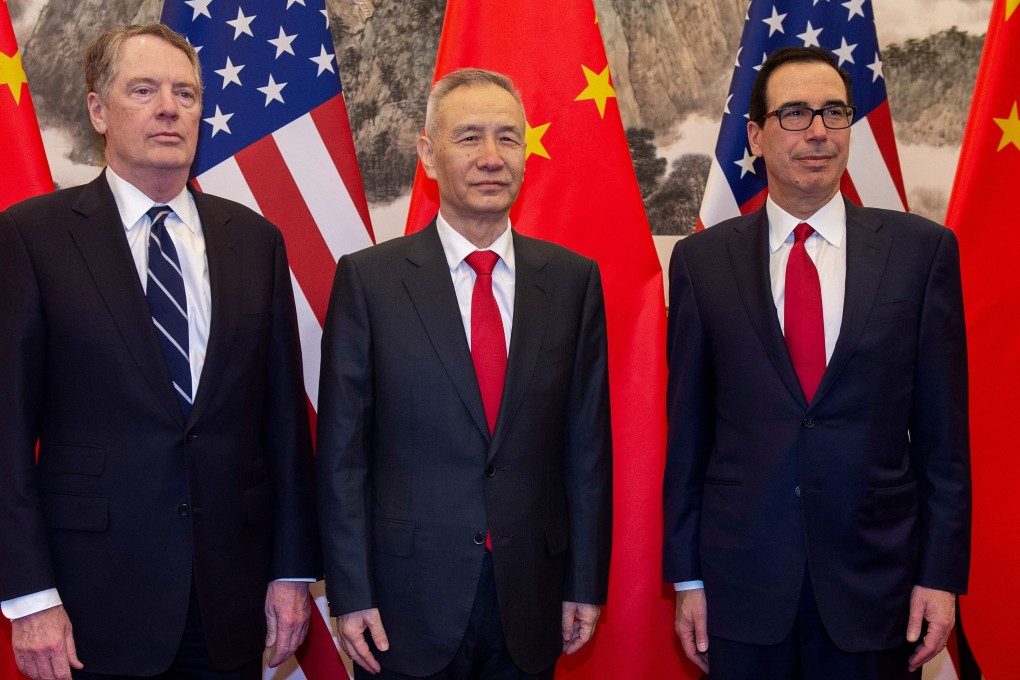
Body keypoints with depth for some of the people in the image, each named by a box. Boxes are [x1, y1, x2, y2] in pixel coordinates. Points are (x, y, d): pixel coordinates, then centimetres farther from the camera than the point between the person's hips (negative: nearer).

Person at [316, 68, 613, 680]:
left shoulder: (573, 279, 2)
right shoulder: (369, 279, -4)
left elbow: (588, 441, 4)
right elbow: (342, 451, -4)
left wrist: (586, 583, 4)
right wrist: (351, 595, -6)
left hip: (532, 603, 2)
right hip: (407, 604, -2)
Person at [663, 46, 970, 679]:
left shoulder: (924, 248, -1)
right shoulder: (701, 260, 0)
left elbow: (943, 426, 0)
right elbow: (687, 428, 2)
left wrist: (943, 572, -2)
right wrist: (686, 576, 2)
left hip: (878, 579, 0)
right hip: (743, 575, 0)